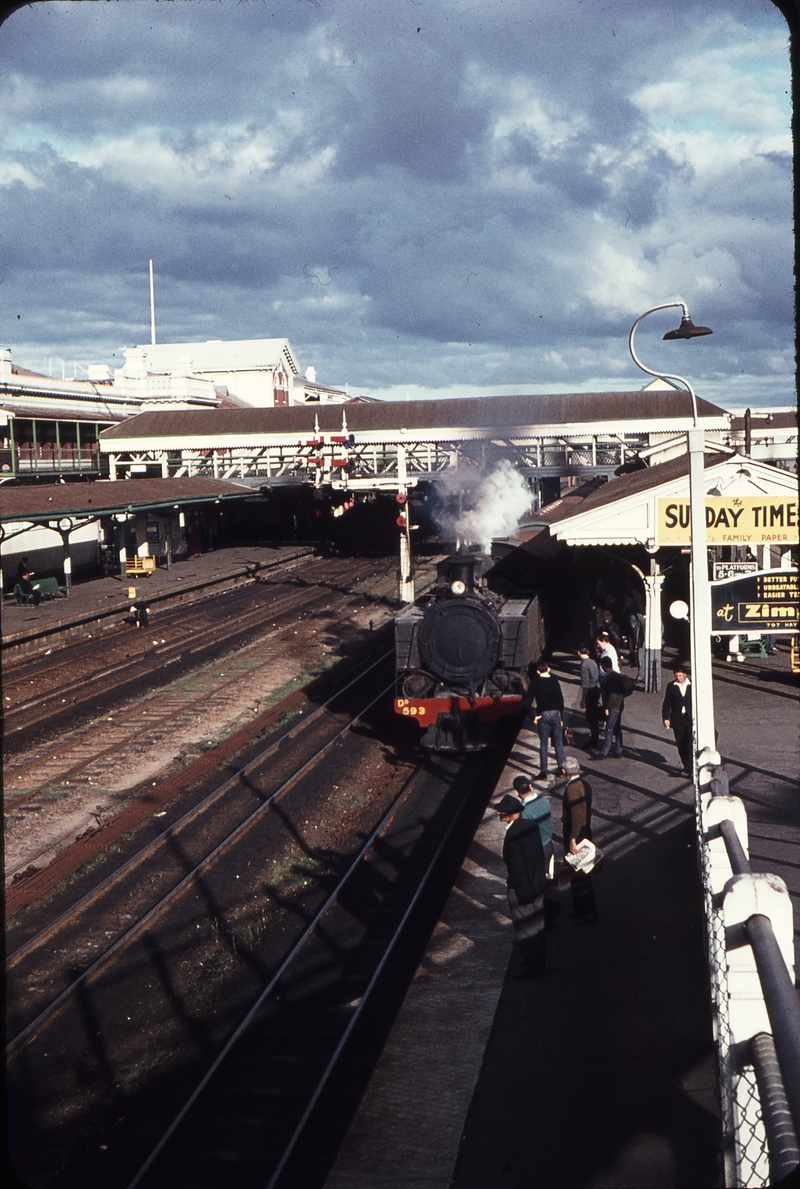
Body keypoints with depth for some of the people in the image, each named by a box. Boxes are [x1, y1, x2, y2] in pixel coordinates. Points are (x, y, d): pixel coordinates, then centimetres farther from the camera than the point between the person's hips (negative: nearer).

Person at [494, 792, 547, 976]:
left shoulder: (513, 834, -25)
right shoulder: (532, 826, 0)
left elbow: (516, 866, -23)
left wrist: (514, 887, -13)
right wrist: (538, 877, 17)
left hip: (521, 889, -8)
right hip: (537, 885, 8)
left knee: (525, 929, 6)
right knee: (538, 925, 19)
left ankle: (529, 967, 18)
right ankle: (539, 963, 31)